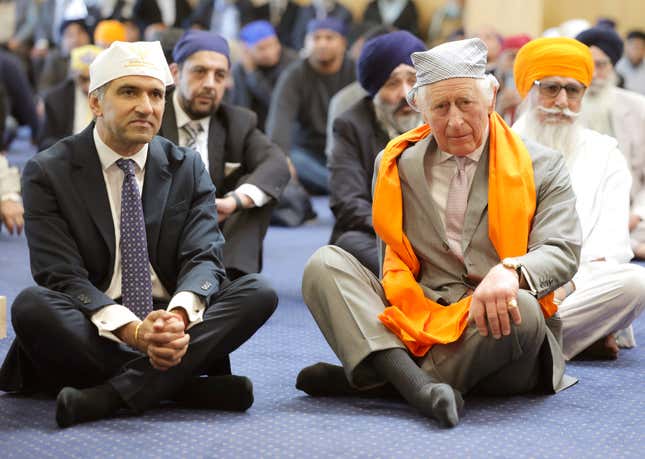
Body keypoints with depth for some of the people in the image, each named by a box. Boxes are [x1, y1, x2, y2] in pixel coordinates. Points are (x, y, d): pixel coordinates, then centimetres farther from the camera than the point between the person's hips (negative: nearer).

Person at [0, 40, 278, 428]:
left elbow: (203, 258, -4)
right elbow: (63, 276, -12)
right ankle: (189, 386, -30)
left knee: (259, 292, -21)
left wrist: (178, 316, -29)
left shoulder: (187, 169, 8)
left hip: (177, 326, 3)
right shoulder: (47, 173, -2)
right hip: (91, 333, -3)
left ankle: (111, 394, -32)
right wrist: (131, 330, -31)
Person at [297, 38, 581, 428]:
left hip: (493, 326, -2)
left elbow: (563, 252, -5)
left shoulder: (542, 167, 7)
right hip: (417, 324, 2)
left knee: (522, 311, -37)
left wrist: (510, 272, -27)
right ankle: (418, 386, -41)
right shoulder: (396, 165, 14)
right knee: (324, 263, -17)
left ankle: (360, 380, -28)